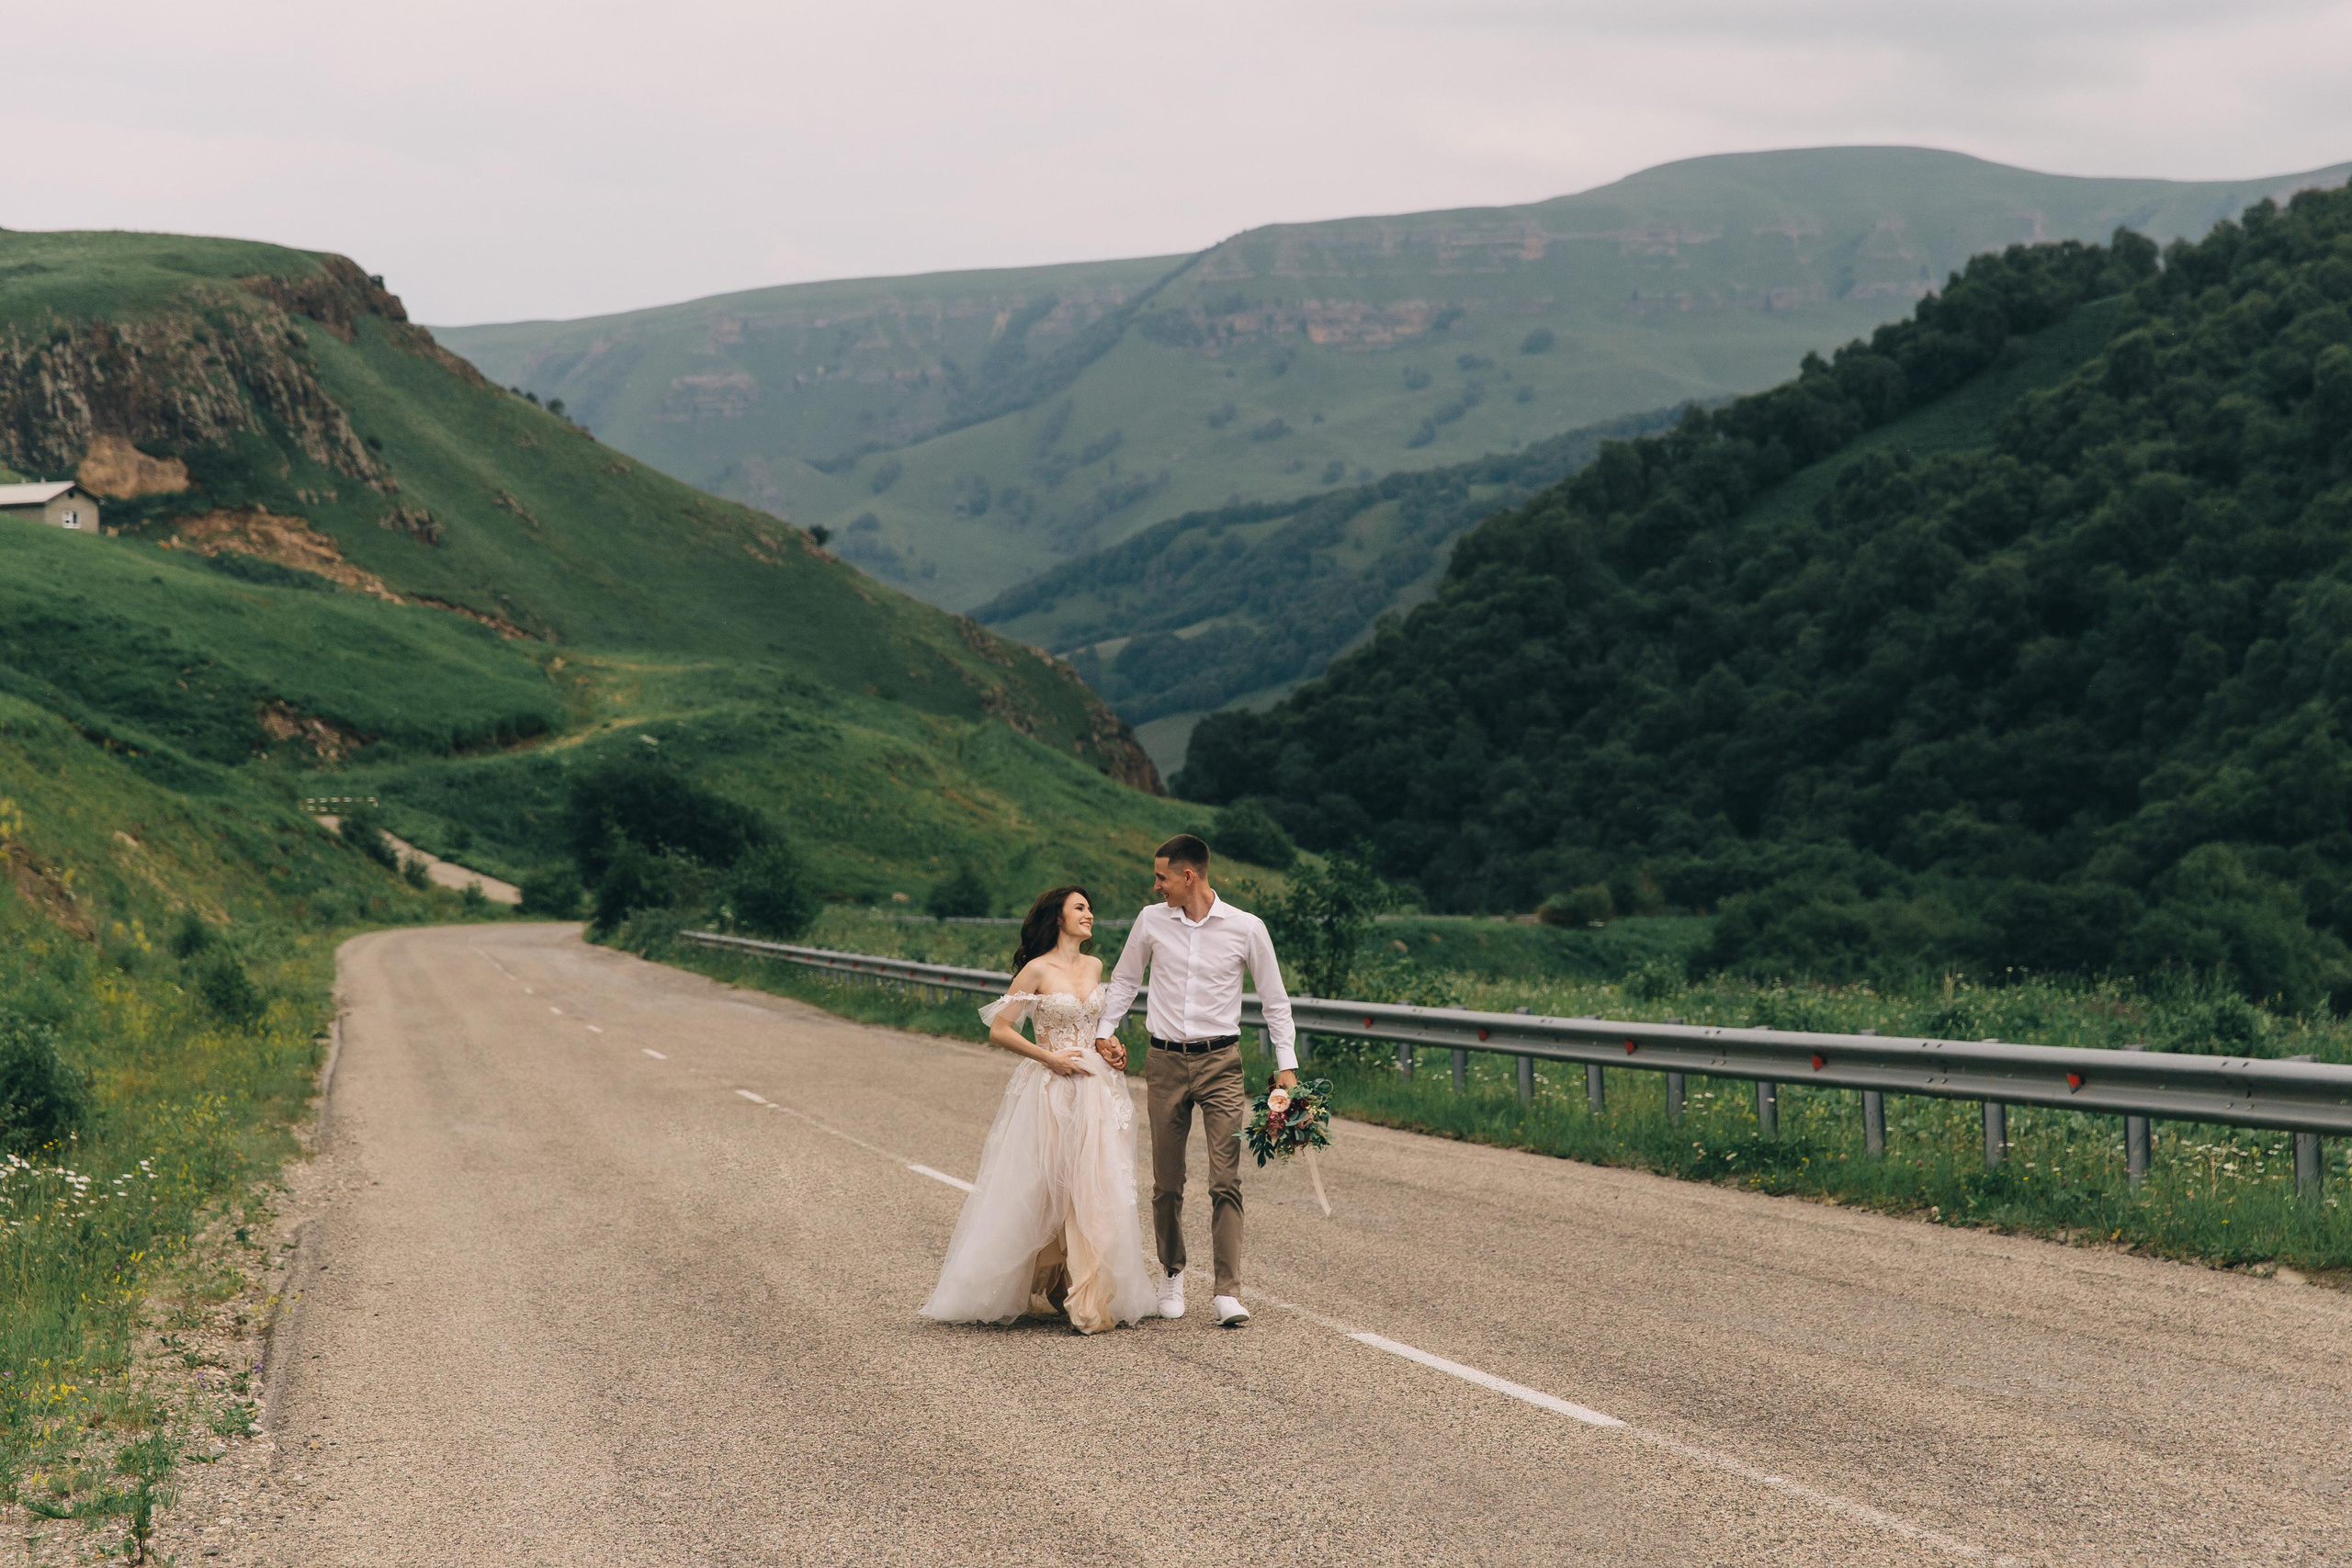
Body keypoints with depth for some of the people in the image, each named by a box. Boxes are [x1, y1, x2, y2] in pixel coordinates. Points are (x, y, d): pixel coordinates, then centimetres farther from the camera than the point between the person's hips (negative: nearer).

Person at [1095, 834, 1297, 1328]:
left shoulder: (1245, 928, -1)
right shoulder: (1151, 921, 4)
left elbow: (1274, 1000, 7)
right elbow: (1124, 980, 20)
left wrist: (1287, 1066, 3)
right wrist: (1104, 1031, 8)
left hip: (1220, 1063, -2)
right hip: (1165, 1063, 2)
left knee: (1226, 1181, -10)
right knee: (1166, 1183, 5)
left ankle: (1228, 1292, -11)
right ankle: (1172, 1273, 23)